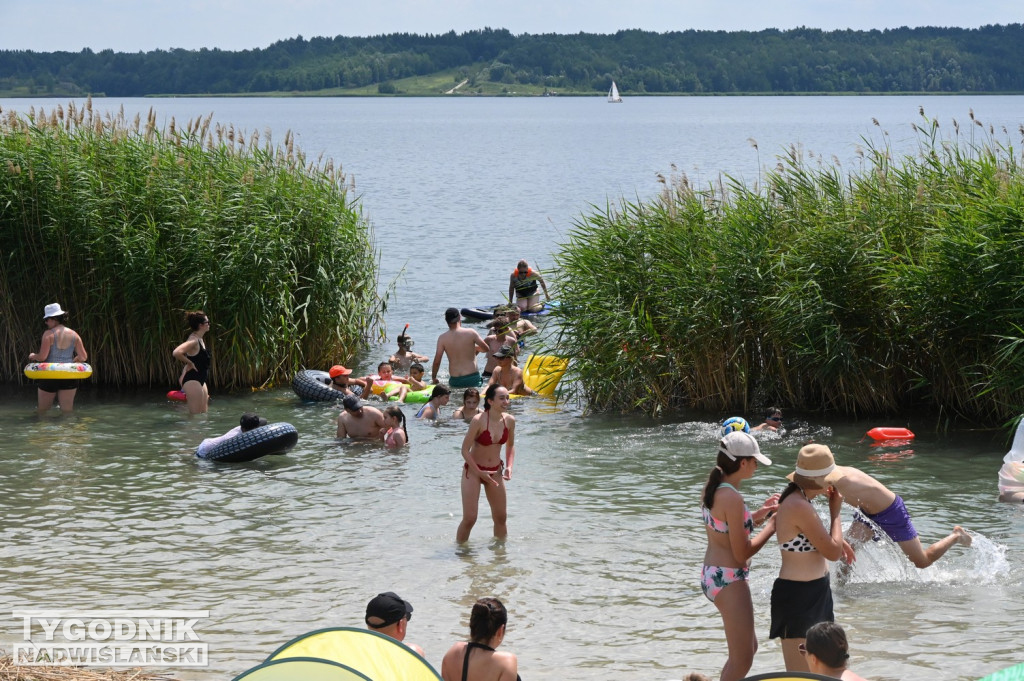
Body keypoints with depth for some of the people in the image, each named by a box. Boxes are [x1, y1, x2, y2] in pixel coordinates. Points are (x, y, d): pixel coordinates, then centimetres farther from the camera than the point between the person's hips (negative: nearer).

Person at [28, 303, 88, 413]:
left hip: (50, 376, -4)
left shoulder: (48, 334, -9)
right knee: (67, 410, 5)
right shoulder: (73, 335, 3)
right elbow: (83, 357, 3)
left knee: (42, 410, 8)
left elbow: (42, 357, -14)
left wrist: (33, 356, 8)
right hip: (69, 377, 4)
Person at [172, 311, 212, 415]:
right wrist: (189, 363, -20)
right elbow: (176, 353, -35)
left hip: (200, 381, 10)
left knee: (204, 414, 13)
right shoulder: (193, 341, -19)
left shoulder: (199, 339, 12)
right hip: (192, 382, -10)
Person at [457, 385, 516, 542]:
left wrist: (509, 466, -4)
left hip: (495, 471, 5)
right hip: (473, 470, -5)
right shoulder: (478, 421, -23)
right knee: (469, 518, -8)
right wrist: (480, 473, -15)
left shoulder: (509, 421, -7)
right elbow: (465, 450, -17)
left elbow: (510, 446, 11)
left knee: (501, 517, 10)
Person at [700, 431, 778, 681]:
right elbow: (741, 553, -19)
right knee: (742, 661, 0)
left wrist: (758, 515, 11)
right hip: (729, 581, -10)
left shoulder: (711, 489, 6)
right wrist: (771, 527, -7)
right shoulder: (732, 498, -22)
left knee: (749, 646, 24)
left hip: (711, 574, 10)